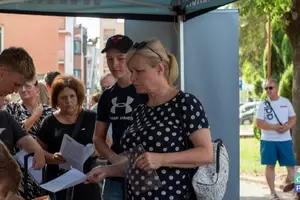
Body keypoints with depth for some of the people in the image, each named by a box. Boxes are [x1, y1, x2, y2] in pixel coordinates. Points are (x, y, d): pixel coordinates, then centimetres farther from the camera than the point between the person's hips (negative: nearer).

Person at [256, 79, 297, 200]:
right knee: (270, 166, 2)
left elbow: (293, 119, 6)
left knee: (291, 165, 0)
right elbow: (259, 123, -8)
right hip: (268, 140, -1)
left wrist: (287, 127, -15)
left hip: (285, 140, 1)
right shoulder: (263, 105, -1)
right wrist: (275, 127, -19)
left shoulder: (286, 102, 5)